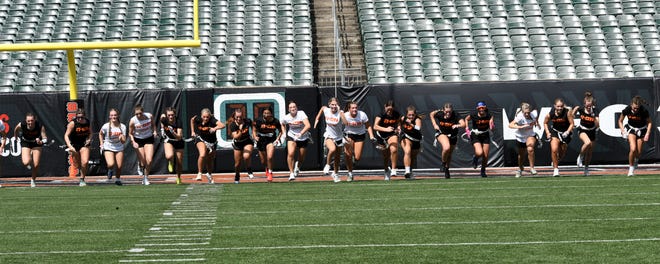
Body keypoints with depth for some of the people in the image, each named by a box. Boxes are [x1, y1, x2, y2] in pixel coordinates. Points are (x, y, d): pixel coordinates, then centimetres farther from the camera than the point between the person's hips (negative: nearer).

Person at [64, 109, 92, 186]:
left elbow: (90, 133, 13)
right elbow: (66, 135, -22)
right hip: (74, 144, -1)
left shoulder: (87, 122, -5)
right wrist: (70, 146, -35)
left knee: (85, 162, -16)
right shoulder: (72, 123, -18)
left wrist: (89, 139, -9)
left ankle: (82, 180, 2)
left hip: (84, 144, 1)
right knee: (77, 165, 7)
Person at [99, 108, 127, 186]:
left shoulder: (122, 127, -9)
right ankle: (110, 170, 13)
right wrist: (101, 143, 3)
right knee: (111, 164, -25)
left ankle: (118, 179, 29)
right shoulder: (106, 126, -14)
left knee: (119, 167, -1)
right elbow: (100, 134, 9)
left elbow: (124, 142, -8)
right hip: (108, 148, -2)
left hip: (119, 148, 2)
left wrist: (121, 138, -29)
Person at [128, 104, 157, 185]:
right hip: (138, 140, -1)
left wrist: (154, 131, -12)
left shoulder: (149, 116, -16)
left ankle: (146, 177, 11)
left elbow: (153, 124, 7)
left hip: (149, 139, 1)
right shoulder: (133, 121, -21)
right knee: (142, 162, -1)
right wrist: (133, 142, -22)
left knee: (149, 160, -13)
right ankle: (139, 165, 39)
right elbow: (130, 133, -6)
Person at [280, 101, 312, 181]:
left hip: (303, 138, 0)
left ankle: (297, 166, 47)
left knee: (302, 158, 10)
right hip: (292, 136, 0)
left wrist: (300, 134, -45)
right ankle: (291, 173, -13)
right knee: (290, 154, -24)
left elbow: (308, 125, -34)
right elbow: (283, 125, 12)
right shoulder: (286, 118, -13)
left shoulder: (301, 114, -23)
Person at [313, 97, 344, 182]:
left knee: (337, 158, 13)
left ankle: (335, 174, 38)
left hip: (338, 138, 1)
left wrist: (340, 111, -45)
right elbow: (322, 108, 17)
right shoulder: (325, 110, -8)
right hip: (329, 137, -1)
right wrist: (317, 119, 16)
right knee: (332, 149, -34)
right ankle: (327, 165, -10)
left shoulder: (340, 113, -17)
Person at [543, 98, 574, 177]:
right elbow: (545, 123, 1)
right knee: (554, 150, -21)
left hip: (565, 133, 0)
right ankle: (555, 169, -7)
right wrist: (547, 132, -11)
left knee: (562, 154, 13)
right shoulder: (551, 114, -18)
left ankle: (555, 162, 47)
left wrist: (567, 132, -30)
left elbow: (571, 124, -15)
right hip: (555, 132, 0)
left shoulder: (567, 112, -23)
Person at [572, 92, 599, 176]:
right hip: (582, 130, -2)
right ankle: (580, 157, -10)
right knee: (587, 142, -34)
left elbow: (597, 125, -27)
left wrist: (594, 117, -38)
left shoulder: (595, 111, -18)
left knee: (589, 152, 10)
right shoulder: (581, 109, -17)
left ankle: (586, 169, 31)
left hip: (591, 131, 2)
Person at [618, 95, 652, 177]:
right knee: (633, 149, -21)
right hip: (631, 129, 0)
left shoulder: (644, 111, -26)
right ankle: (631, 168, -3)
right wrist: (623, 131, -15)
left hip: (641, 130, 0)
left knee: (638, 153, 2)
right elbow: (620, 121, -4)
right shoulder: (626, 110, -22)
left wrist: (647, 133, -17)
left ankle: (636, 160, 40)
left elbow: (649, 122, -8)